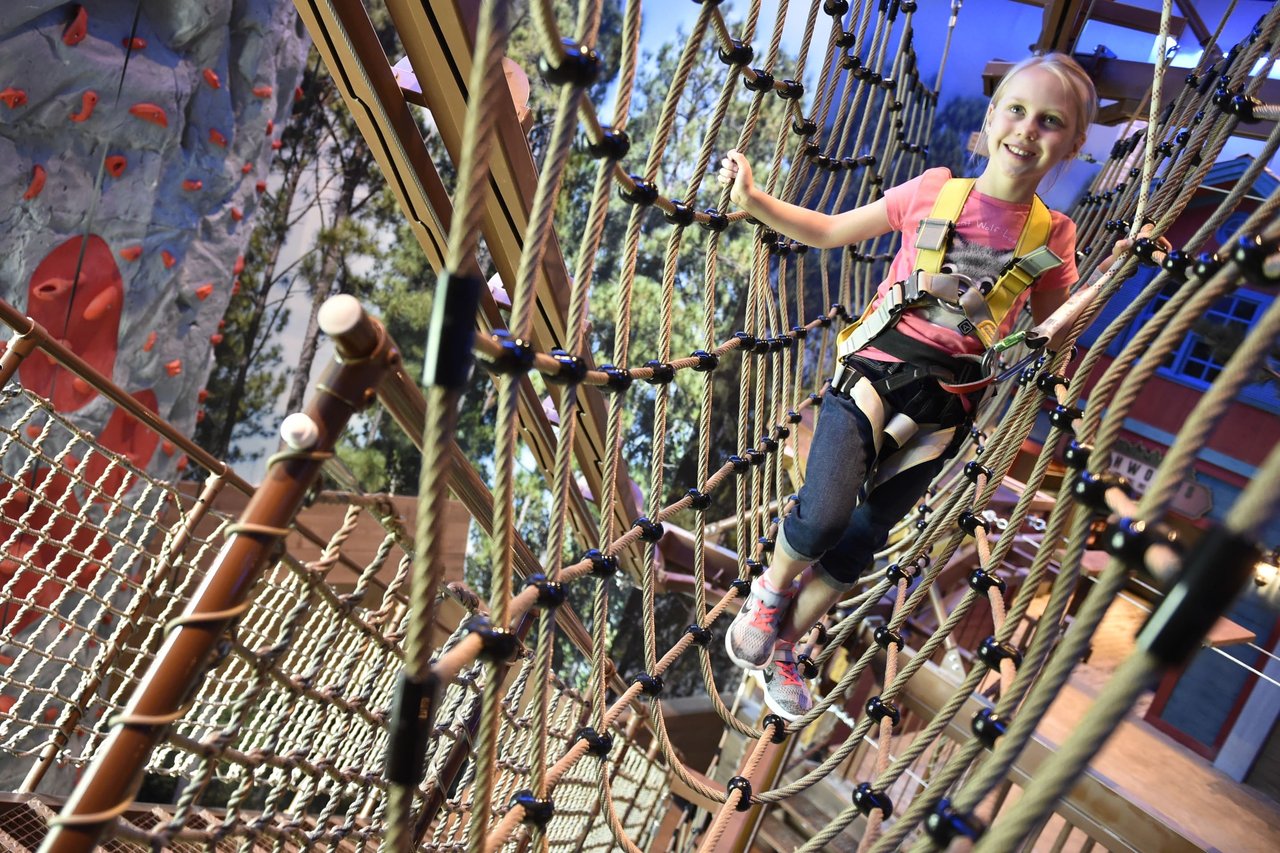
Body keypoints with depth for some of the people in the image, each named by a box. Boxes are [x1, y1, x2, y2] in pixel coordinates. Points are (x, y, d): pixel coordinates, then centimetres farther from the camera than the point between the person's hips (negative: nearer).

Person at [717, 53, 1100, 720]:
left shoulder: (1052, 240, 1)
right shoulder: (932, 192, -2)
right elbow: (828, 232, 7)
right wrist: (754, 201, -6)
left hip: (944, 399, 2)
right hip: (875, 366, -2)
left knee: (860, 542, 5)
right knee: (823, 516, -22)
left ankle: (783, 644, 29)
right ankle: (771, 590, 13)